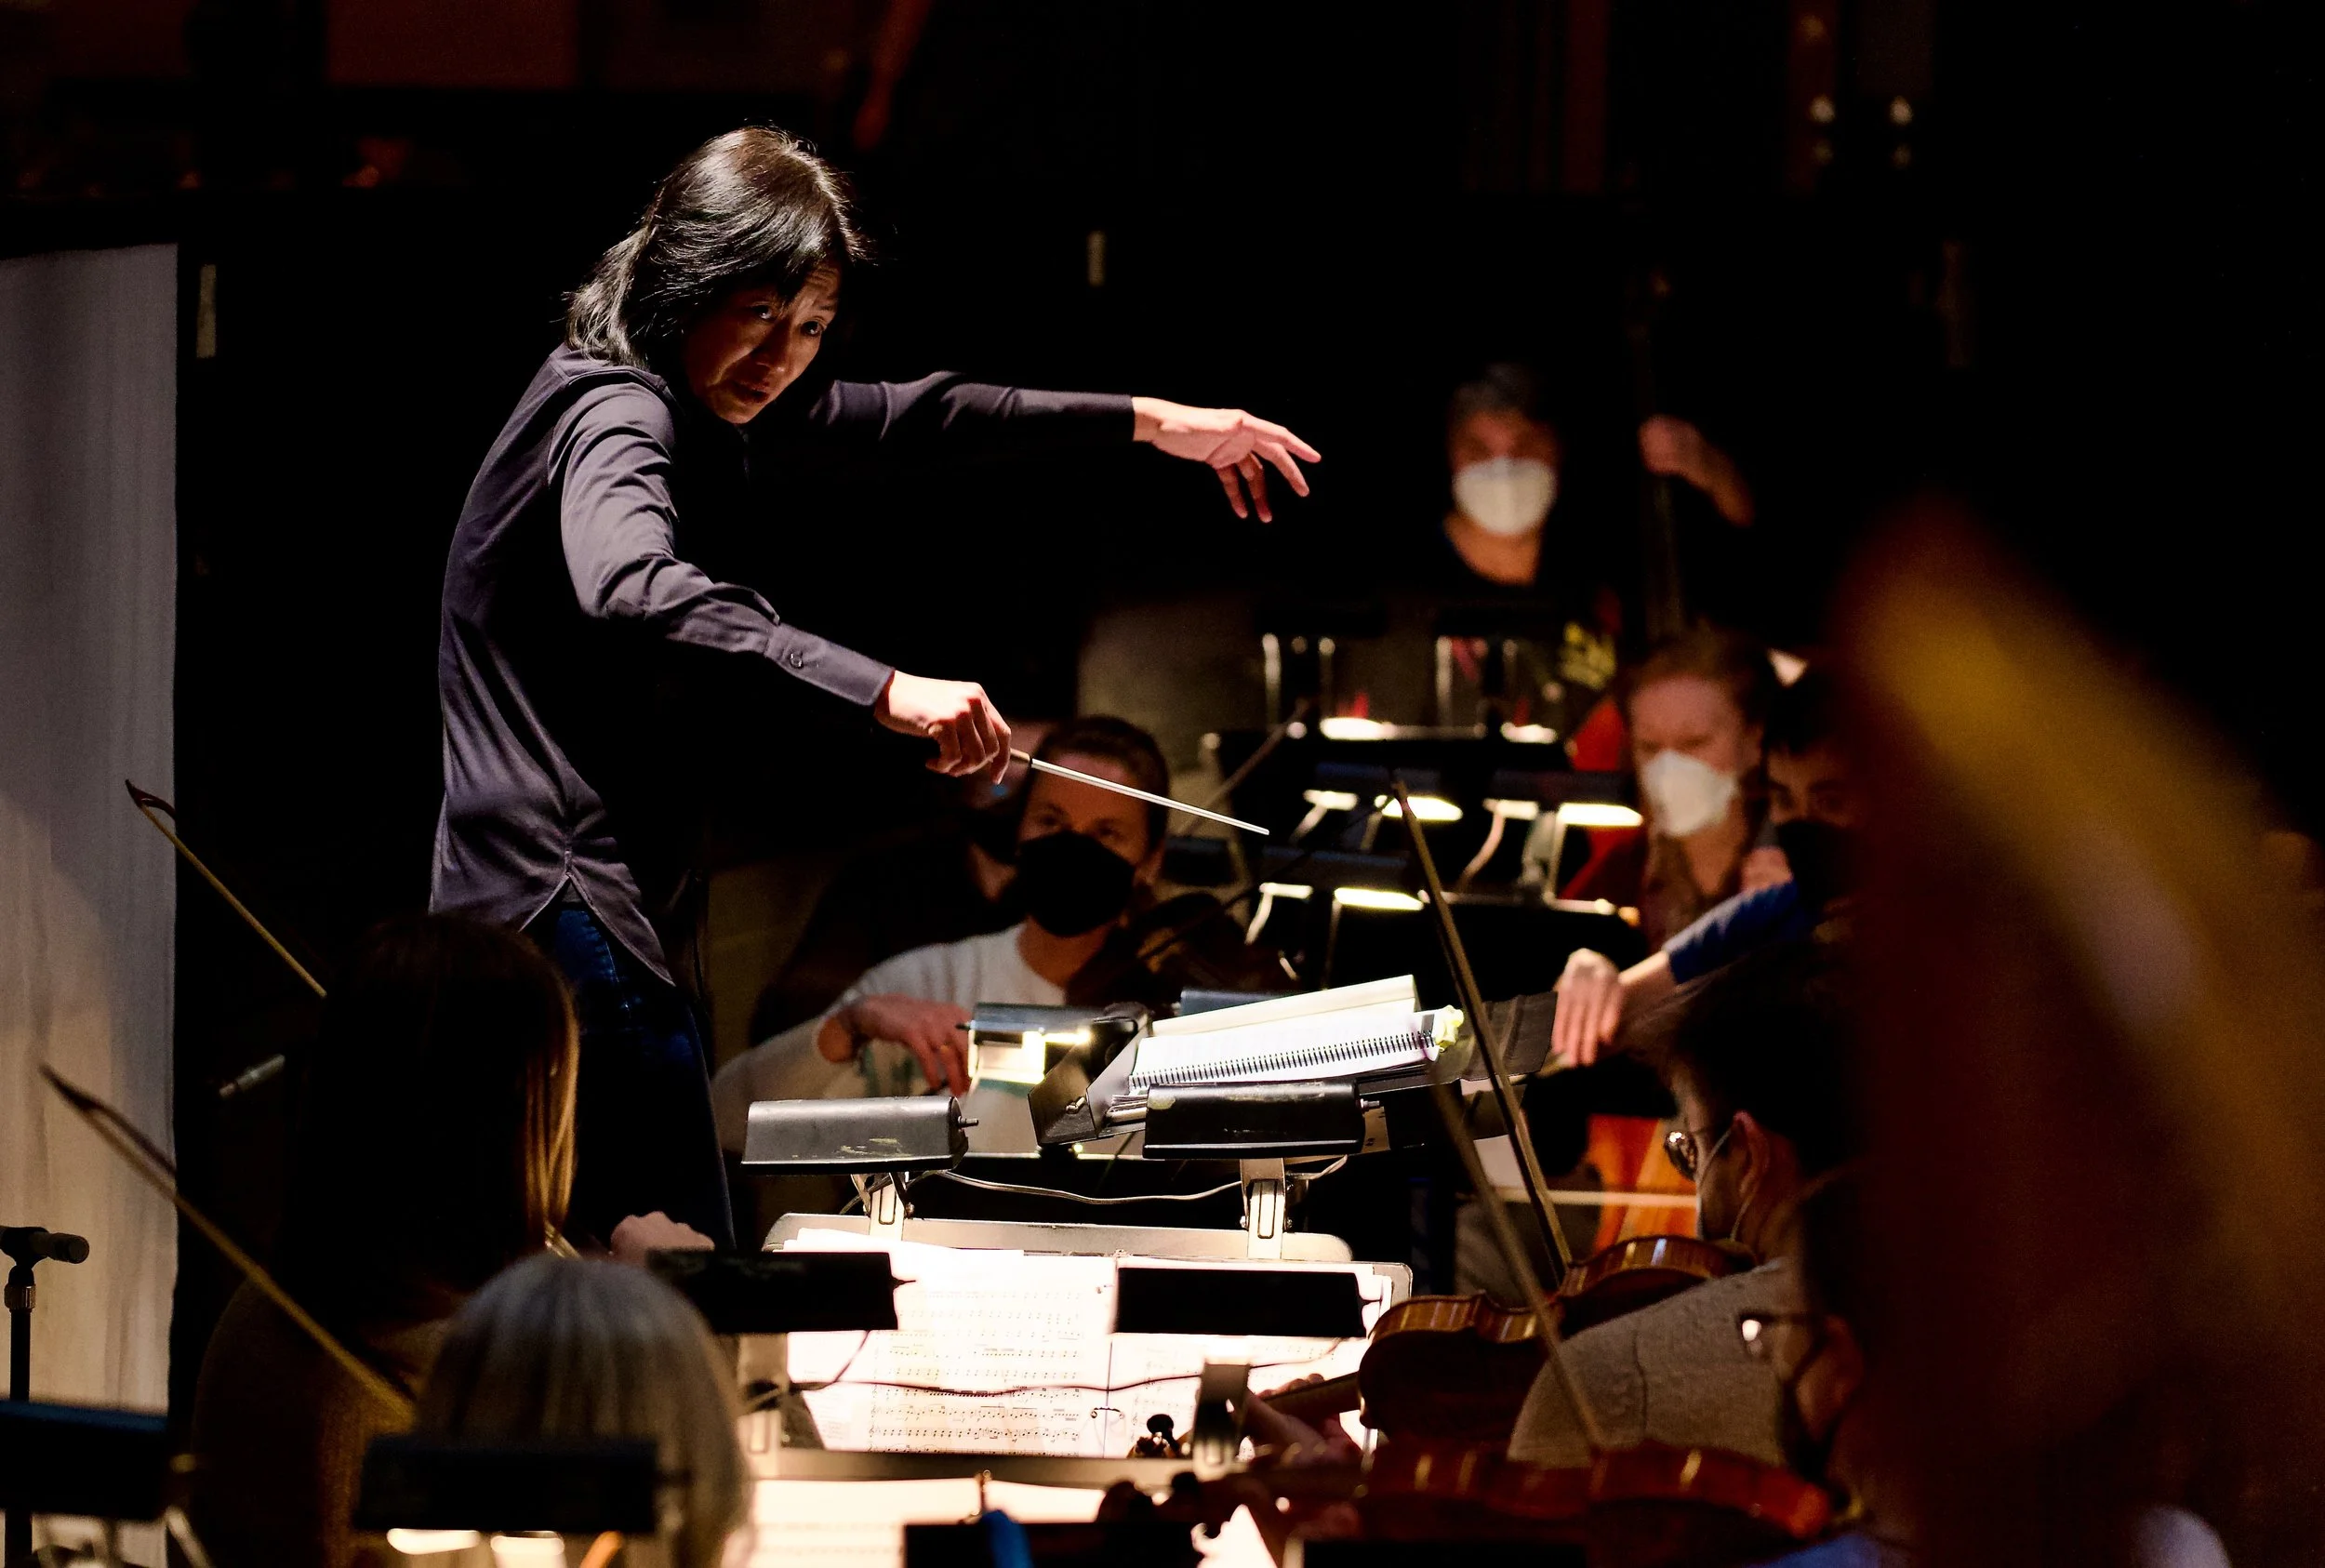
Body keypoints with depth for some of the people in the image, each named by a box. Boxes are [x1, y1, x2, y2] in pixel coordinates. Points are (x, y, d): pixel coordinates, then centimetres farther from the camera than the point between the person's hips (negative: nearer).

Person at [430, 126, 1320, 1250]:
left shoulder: (710, 410, 16)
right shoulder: (617, 416, -16)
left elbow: (908, 417, 28)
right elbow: (631, 592, -37)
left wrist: (1153, 425, 27)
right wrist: (885, 691, -45)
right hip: (562, 901, -11)